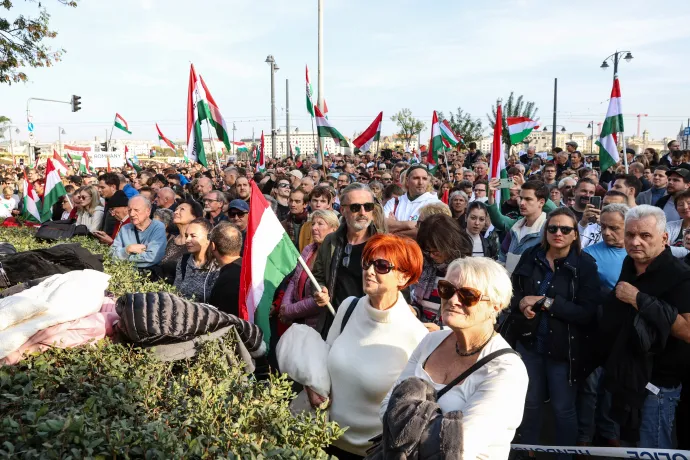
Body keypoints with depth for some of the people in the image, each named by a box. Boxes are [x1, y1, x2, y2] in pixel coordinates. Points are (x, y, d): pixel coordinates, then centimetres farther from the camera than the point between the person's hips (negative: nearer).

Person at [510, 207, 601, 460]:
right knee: (530, 402, 20)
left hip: (564, 348, -3)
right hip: (529, 342, 4)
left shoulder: (585, 265, -12)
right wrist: (521, 304, -19)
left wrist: (545, 301, -23)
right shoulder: (530, 257, -2)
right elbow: (512, 291, 3)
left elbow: (587, 312, -18)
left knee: (563, 409, 11)